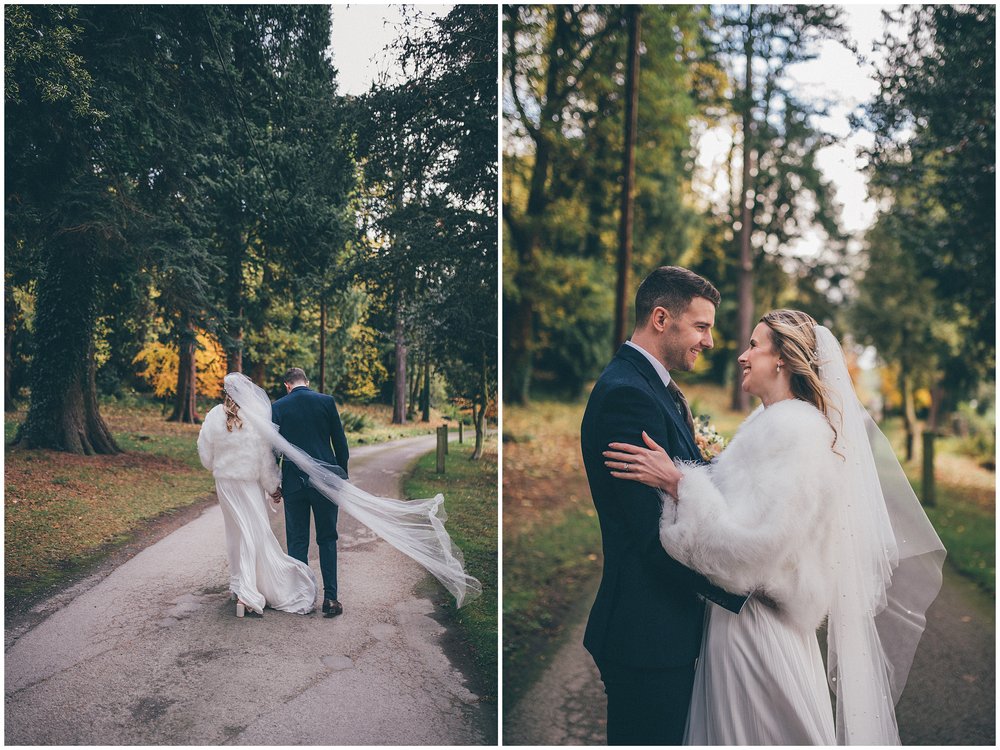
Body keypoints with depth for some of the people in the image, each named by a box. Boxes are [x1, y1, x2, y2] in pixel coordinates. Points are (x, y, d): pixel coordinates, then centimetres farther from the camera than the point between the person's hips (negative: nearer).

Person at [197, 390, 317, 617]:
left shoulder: (214, 417, -6)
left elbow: (205, 455, 3)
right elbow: (266, 459, -9)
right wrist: (273, 487, 3)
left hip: (225, 482, 4)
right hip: (250, 484, -4)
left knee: (237, 532, 14)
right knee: (256, 532, 4)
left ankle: (243, 588, 18)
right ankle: (246, 591, 1)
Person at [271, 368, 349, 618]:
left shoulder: (278, 407, 0)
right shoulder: (326, 401, -1)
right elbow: (340, 442, 1)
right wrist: (343, 475, 10)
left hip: (293, 482, 0)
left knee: (297, 541, 9)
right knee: (327, 539, 8)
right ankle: (330, 598, 4)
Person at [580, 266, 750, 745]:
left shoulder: (655, 389, 13)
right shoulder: (627, 394, -21)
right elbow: (656, 532, -25)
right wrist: (743, 592, -18)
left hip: (666, 622, 10)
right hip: (649, 631, -10)